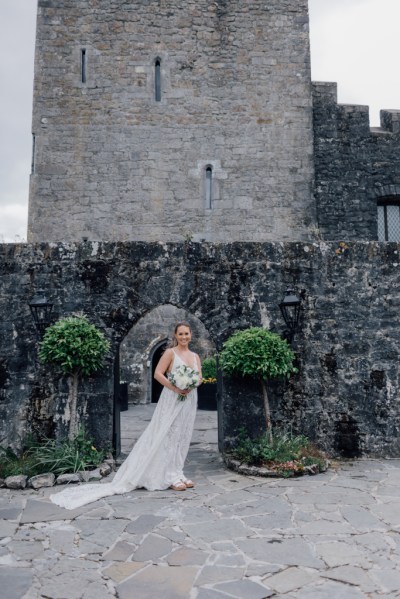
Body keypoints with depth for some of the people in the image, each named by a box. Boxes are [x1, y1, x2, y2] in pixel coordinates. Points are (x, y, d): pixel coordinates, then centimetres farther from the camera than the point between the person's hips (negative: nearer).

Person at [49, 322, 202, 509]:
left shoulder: (195, 356, 12)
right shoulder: (170, 352, -5)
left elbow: (199, 378, 8)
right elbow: (158, 373, -11)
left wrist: (191, 386, -14)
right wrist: (174, 388, -21)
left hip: (189, 400, 6)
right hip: (172, 400, -6)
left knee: (182, 438, 10)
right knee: (169, 437, -2)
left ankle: (177, 475, 20)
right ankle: (171, 478, 6)